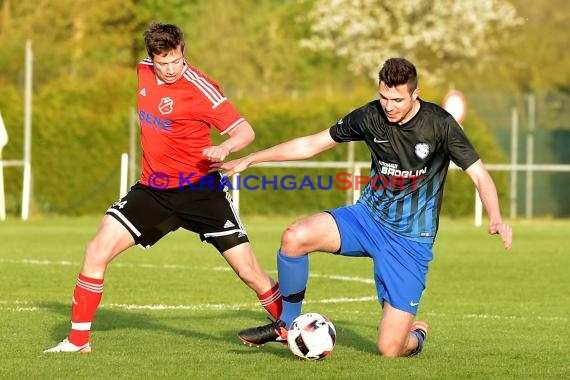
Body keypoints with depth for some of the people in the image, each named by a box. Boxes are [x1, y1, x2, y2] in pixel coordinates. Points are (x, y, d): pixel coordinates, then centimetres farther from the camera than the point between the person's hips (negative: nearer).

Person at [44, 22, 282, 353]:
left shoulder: (199, 87, -17)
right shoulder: (140, 72, -1)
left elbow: (245, 131, -17)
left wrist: (224, 148, -36)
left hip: (200, 190, -4)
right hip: (153, 189, 4)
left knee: (250, 272, -8)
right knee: (97, 251, -9)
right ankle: (78, 341, 2)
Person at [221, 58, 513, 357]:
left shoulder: (440, 124, -13)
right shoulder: (371, 116, -4)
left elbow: (480, 176, -11)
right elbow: (311, 144, 6)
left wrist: (495, 219, -31)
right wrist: (249, 160, 4)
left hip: (410, 241, -3)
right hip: (368, 218, 3)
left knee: (390, 349, -13)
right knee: (295, 237, -27)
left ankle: (417, 334, 28)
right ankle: (287, 326, -3)